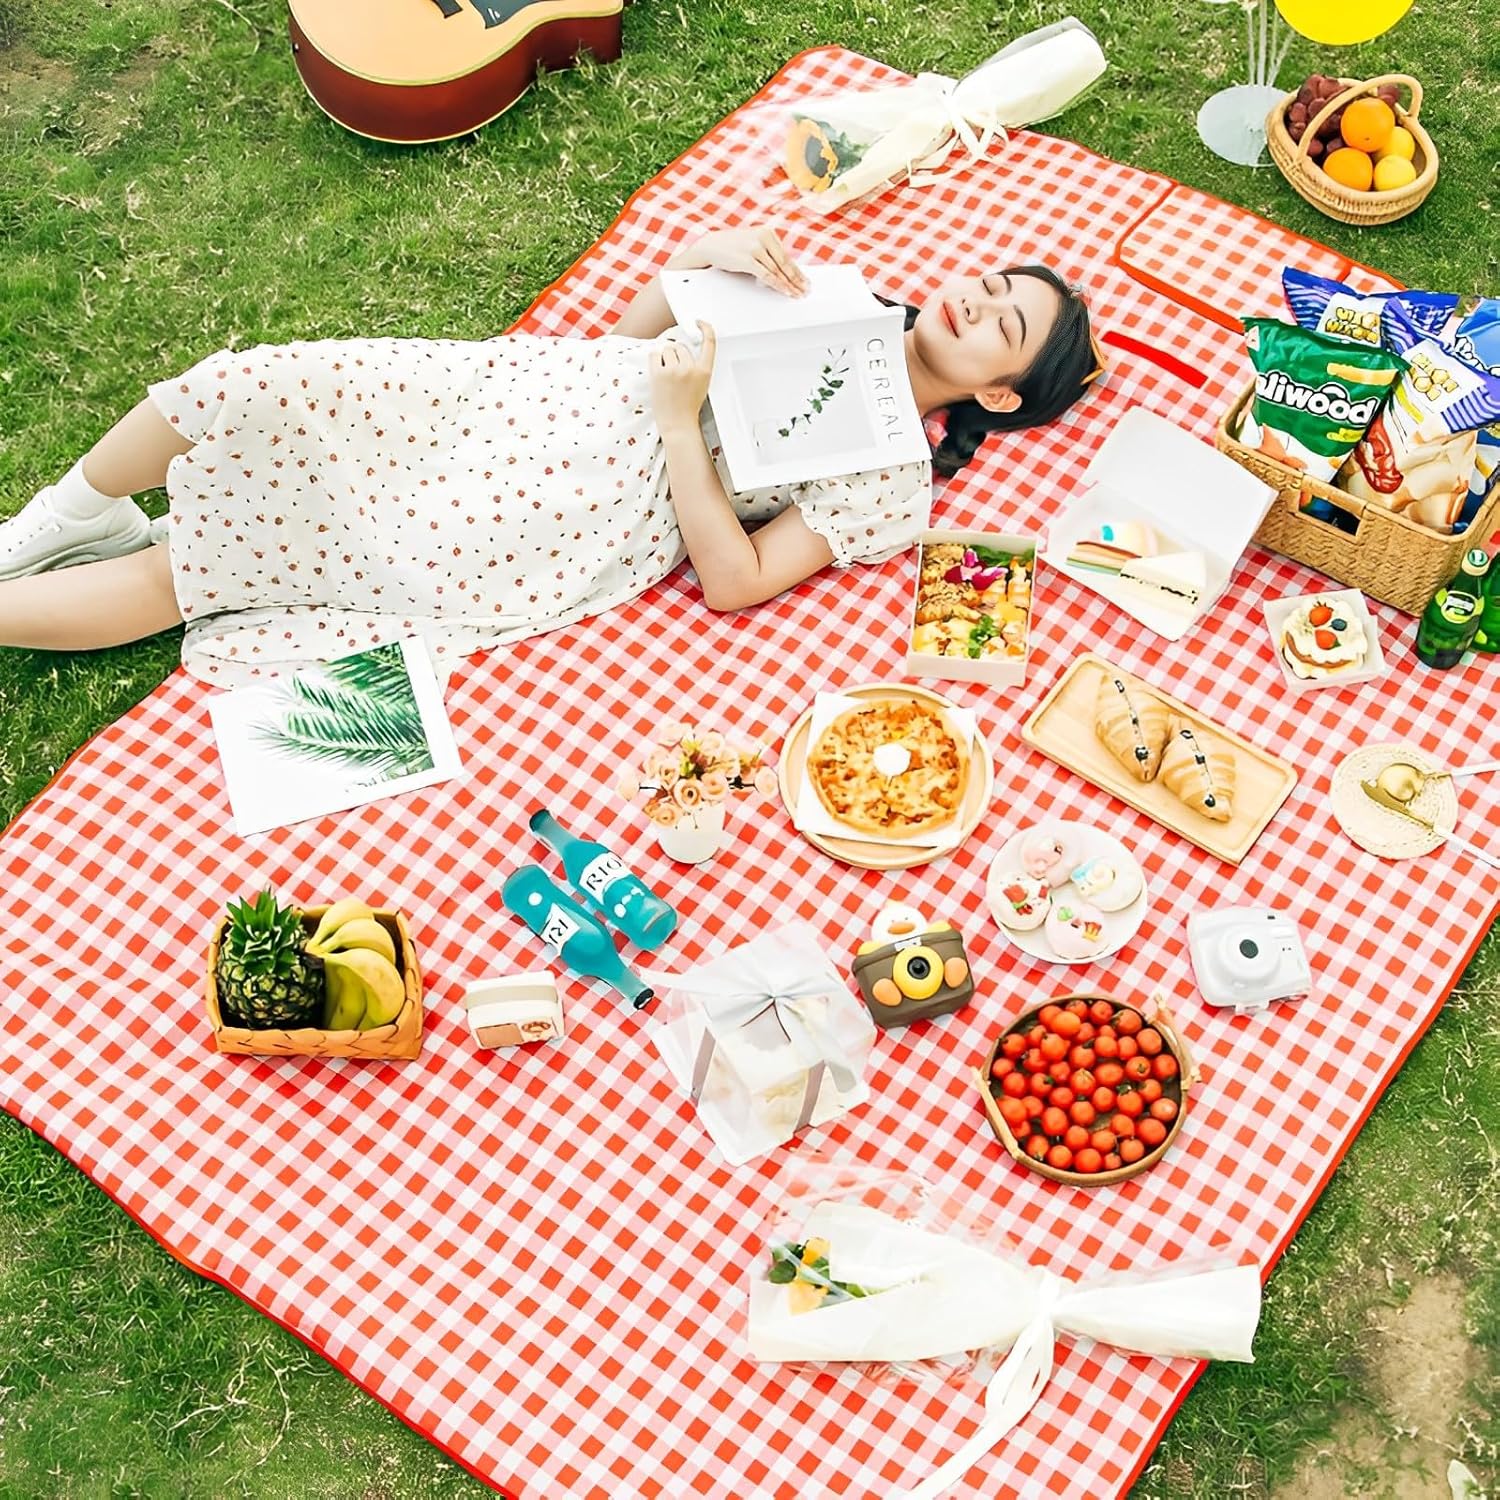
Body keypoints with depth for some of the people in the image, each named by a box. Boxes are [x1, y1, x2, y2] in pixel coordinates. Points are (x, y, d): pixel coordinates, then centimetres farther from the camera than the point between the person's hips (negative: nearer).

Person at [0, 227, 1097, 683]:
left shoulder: (897, 483, -6)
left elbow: (735, 579, -16)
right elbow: (632, 329, 15)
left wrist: (682, 415, -20)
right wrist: (706, 252, -5)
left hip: (580, 521, -5)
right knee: (243, 388, -10)